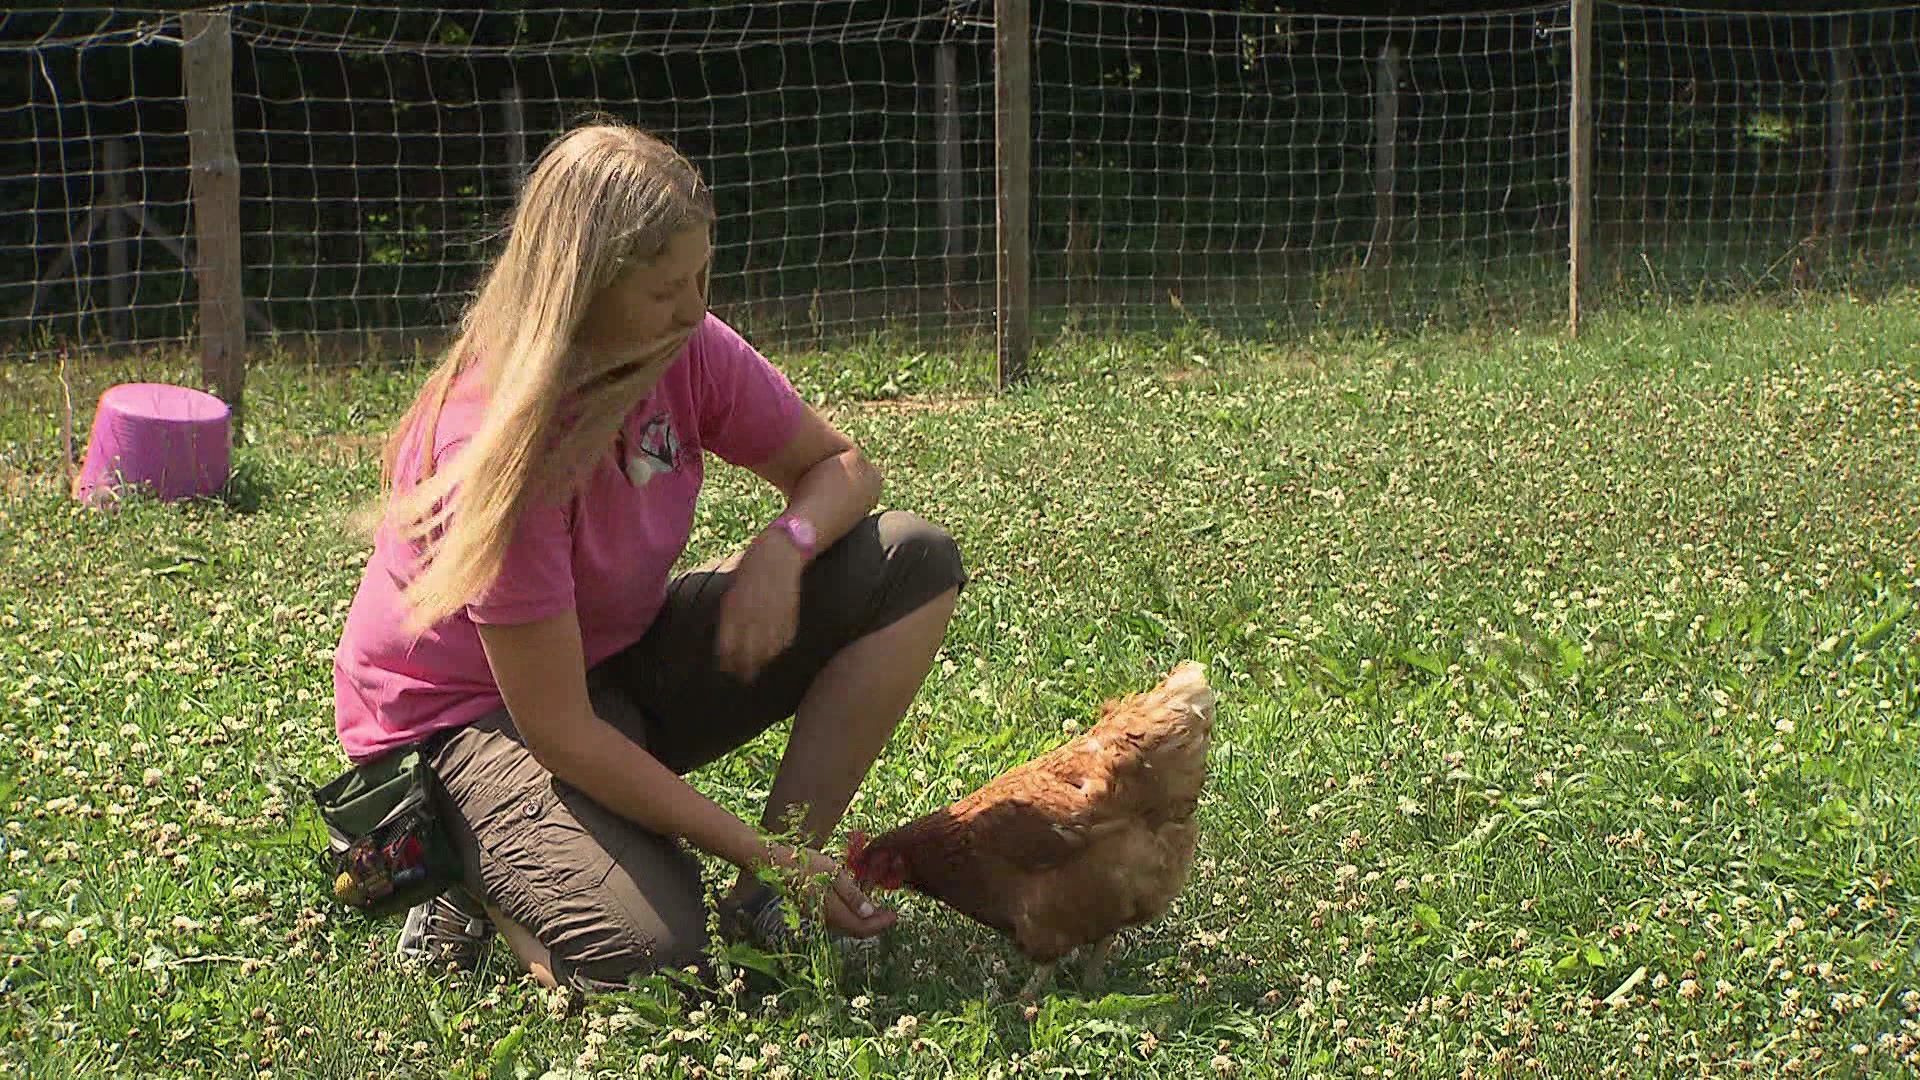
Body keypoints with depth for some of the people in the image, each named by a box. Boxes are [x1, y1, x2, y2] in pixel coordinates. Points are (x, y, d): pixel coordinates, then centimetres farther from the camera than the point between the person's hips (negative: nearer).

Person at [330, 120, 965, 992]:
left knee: (913, 565, -10)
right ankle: (475, 868, 2)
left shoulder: (686, 352, -13)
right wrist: (759, 851, -27)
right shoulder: (496, 444, -31)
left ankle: (767, 899, -9)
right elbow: (558, 732, -28)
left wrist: (783, 547, -22)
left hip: (623, 660, 7)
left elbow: (837, 466, 3)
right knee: (645, 953, -33)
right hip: (471, 713, -7)